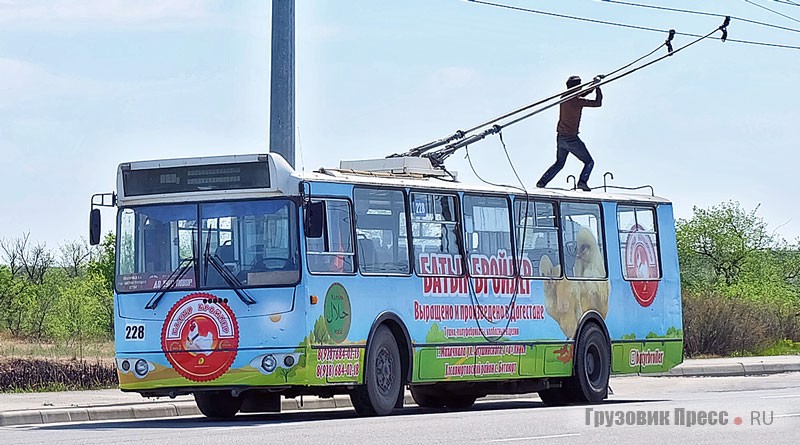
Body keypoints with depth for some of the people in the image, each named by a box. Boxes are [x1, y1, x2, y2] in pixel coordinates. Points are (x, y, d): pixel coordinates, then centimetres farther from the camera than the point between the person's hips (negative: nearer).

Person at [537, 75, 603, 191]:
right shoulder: (578, 101, -17)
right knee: (589, 162, 6)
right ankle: (582, 181, -14)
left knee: (559, 163, 22)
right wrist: (598, 87, -2)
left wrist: (594, 85, 17)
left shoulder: (564, 97, 4)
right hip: (571, 138, -7)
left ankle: (542, 182, 11)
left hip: (560, 137, 7)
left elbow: (581, 95, 20)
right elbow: (598, 103, -12)